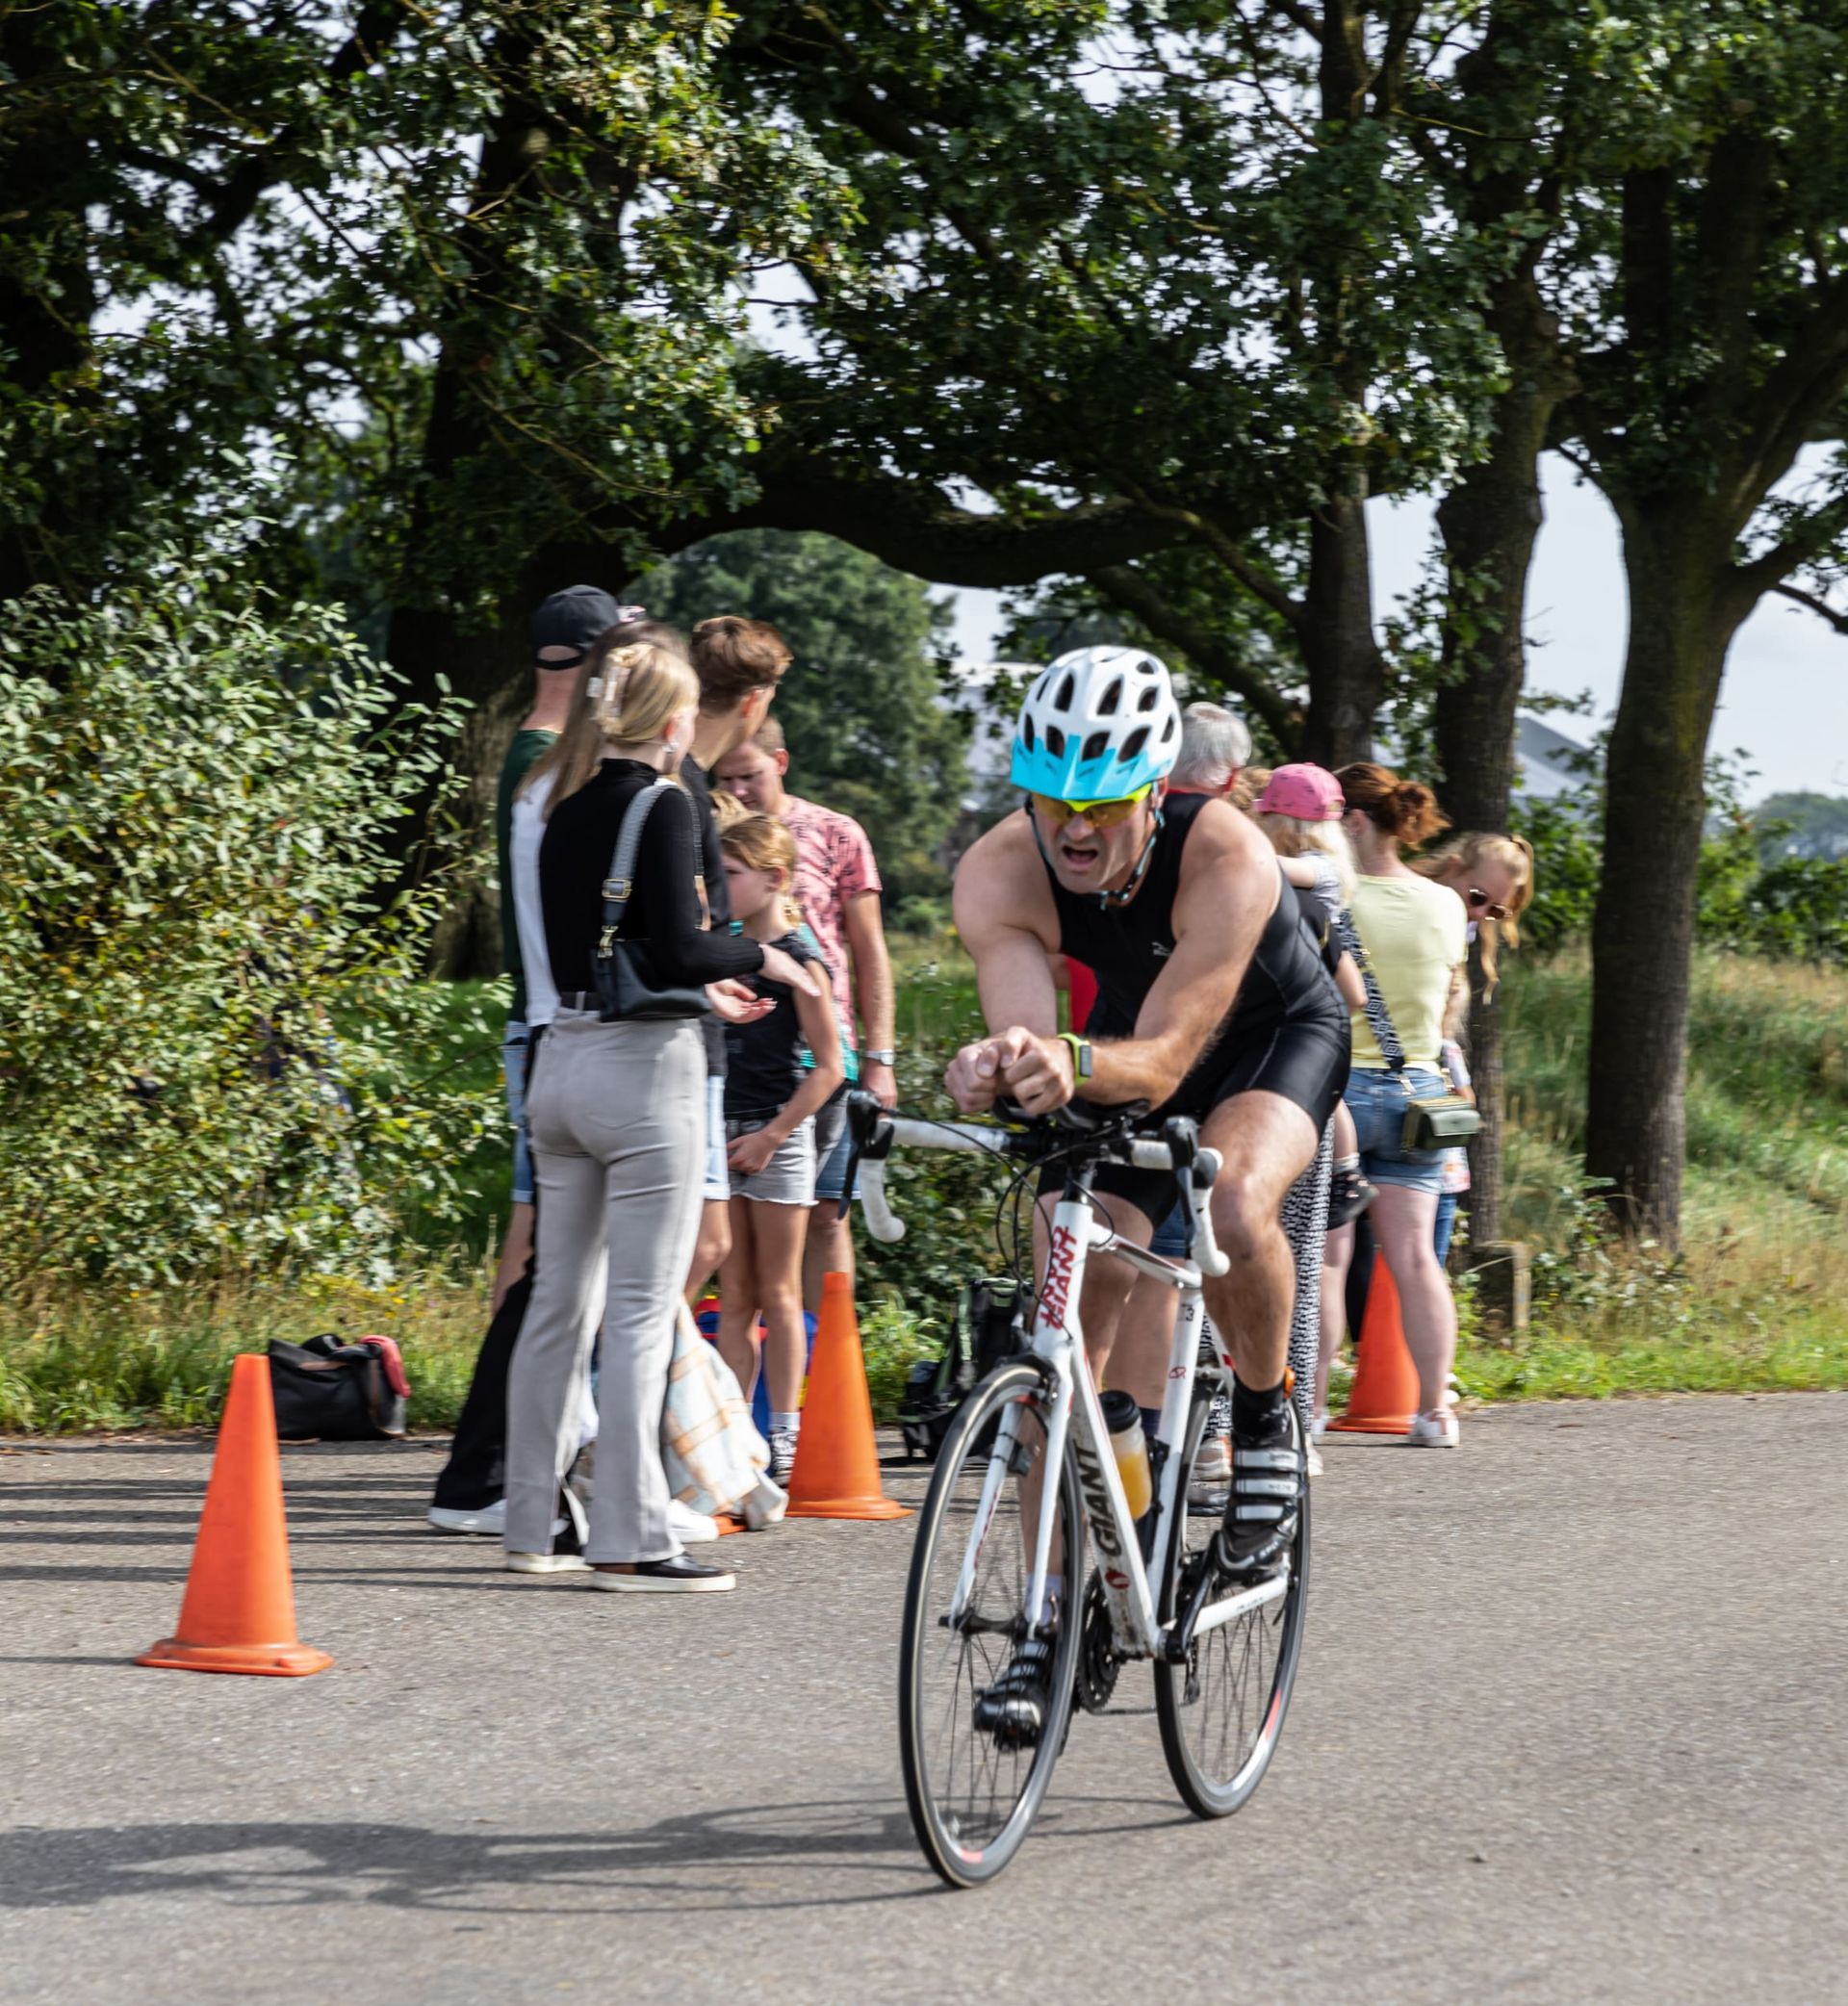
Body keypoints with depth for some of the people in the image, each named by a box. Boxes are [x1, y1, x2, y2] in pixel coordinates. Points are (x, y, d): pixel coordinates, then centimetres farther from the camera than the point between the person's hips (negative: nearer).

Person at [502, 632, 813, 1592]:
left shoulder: (566, 811, 11)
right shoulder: (662, 806, -11)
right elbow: (676, 947, -19)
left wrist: (701, 987, 24)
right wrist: (762, 959, -1)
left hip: (563, 1061, 7)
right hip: (643, 1067, -7)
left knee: (558, 1299, 13)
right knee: (640, 1310, -4)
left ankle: (531, 1524, 18)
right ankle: (628, 1540, -3)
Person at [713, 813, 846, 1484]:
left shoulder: (798, 961, -9)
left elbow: (827, 1067, -10)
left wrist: (771, 1135, -13)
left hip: (777, 1137, -6)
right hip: (723, 1136, 6)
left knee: (777, 1294, 1)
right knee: (734, 1297, 6)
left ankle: (783, 1440, 6)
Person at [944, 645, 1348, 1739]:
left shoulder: (1226, 858, -36)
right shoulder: (1000, 870, -27)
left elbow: (1163, 1059, -42)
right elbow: (1027, 1032, -39)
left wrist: (1076, 1065, -63)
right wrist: (998, 1070, -63)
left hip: (1274, 1038, -3)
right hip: (1122, 1056, 3)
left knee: (1235, 1206, -36)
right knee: (1069, 1323, -9)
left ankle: (1266, 1420, -7)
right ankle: (1051, 1616, -2)